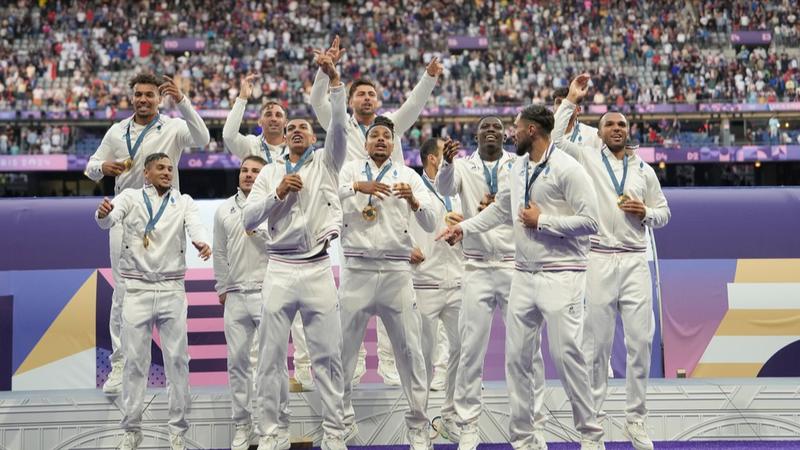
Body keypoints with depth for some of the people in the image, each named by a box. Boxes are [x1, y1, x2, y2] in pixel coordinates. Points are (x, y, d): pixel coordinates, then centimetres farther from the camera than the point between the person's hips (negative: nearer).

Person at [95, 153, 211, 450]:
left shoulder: (184, 202, 8)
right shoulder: (130, 197, 4)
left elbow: (195, 223, -12)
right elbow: (109, 219, -15)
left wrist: (201, 241, -36)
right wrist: (103, 213, -41)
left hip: (172, 289, 1)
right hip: (138, 289, -1)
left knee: (177, 358, 1)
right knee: (134, 359, 1)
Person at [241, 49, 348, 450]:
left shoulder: (326, 163, 10)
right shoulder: (270, 173, 13)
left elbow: (339, 125, -6)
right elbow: (248, 218, 5)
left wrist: (335, 80, -17)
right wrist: (278, 194, -8)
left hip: (318, 269, -1)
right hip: (279, 270, 1)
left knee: (327, 355, -2)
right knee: (272, 356, 1)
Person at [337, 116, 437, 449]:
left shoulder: (408, 176, 9)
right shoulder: (350, 170, 8)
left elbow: (431, 225, 2)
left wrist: (413, 200, -17)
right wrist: (357, 186, -23)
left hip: (397, 273, 0)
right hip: (357, 271, 0)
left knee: (410, 351, 2)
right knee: (342, 349, 3)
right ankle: (344, 420, 16)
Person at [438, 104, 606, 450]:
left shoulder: (566, 168, -11)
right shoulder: (519, 168, 12)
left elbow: (590, 221, -15)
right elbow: (500, 209, 26)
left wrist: (541, 221, -13)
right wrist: (463, 228, 21)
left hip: (561, 276, -7)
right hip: (524, 275, 7)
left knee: (565, 354, -9)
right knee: (517, 357, 6)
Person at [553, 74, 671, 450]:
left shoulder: (645, 171, 14)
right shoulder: (587, 159, 6)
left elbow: (663, 213, 18)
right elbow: (553, 138, -6)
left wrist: (645, 213, -3)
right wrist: (571, 101, -3)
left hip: (635, 261, 2)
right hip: (598, 260, -2)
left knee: (641, 340, -1)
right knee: (597, 342, 0)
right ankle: (593, 416, 7)